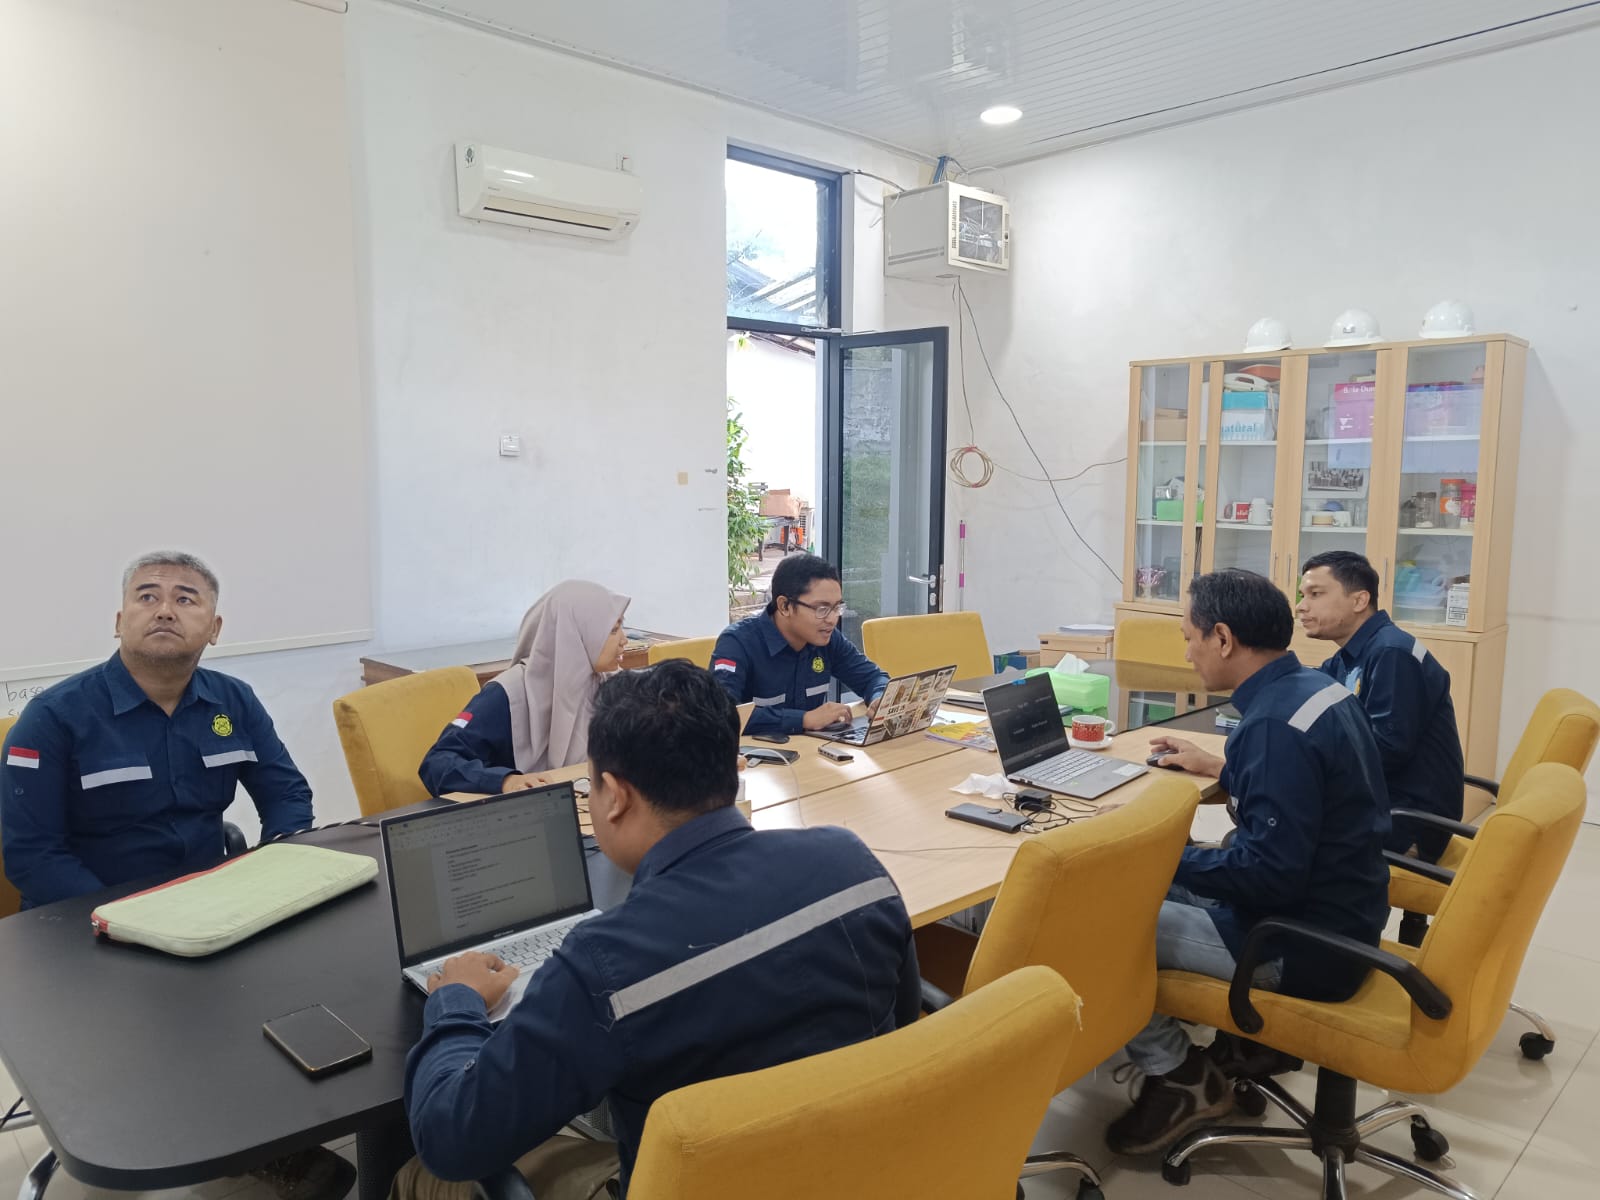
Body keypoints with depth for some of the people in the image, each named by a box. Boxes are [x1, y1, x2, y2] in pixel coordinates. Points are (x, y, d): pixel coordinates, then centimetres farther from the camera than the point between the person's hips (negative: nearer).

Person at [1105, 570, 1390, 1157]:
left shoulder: (1275, 724, -28)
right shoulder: (1313, 688, 2)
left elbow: (1270, 875, -29)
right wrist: (1219, 768, 20)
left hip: (1305, 942, -10)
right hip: (1337, 910, 10)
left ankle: (1177, 1077, 8)